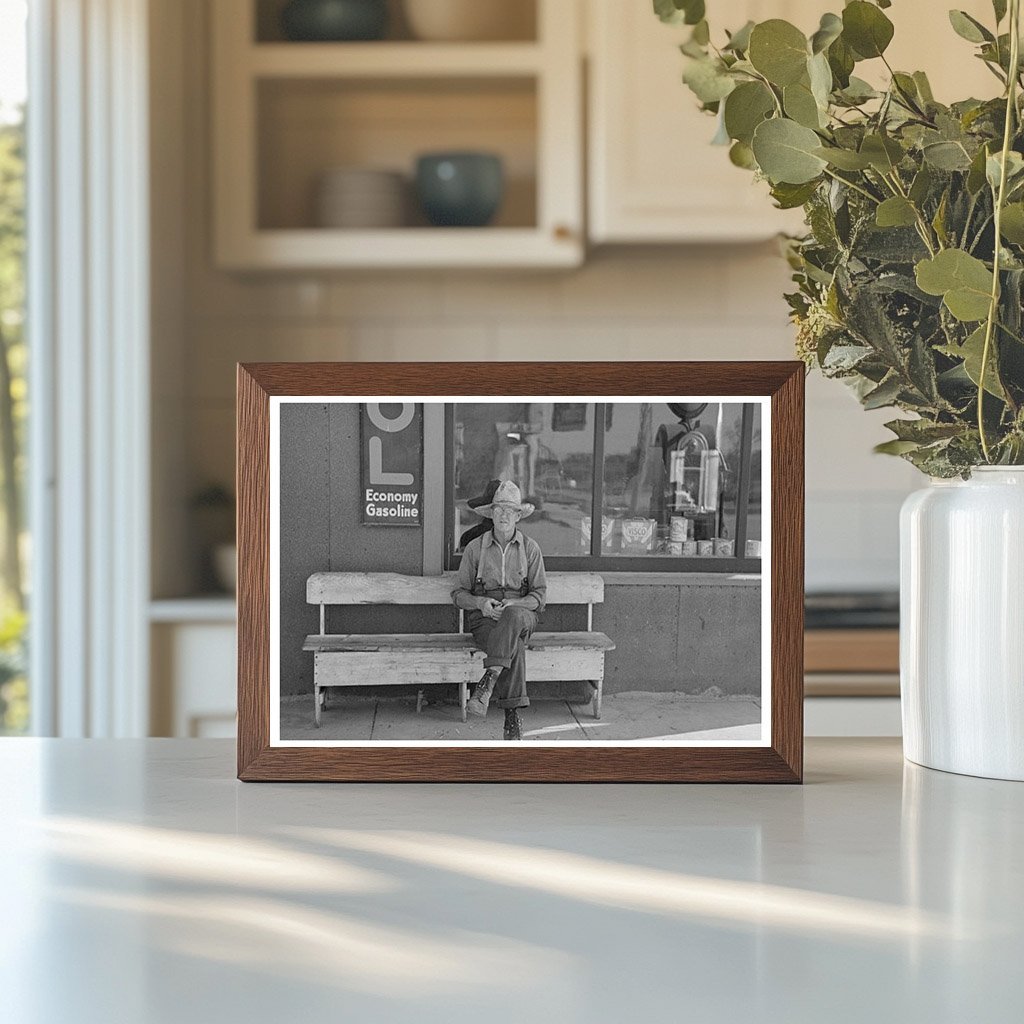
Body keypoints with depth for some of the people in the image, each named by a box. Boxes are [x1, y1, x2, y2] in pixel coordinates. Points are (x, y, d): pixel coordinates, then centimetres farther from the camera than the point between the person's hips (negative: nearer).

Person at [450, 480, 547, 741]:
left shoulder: (530, 548, 6)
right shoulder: (475, 548, 5)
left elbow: (539, 595, 3)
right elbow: (459, 594, 8)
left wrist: (511, 605, -18)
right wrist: (480, 602, -15)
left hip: (522, 615, 0)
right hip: (484, 618, 0)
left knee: (513, 616, -41)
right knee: (515, 648, -35)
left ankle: (488, 680, -46)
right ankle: (512, 717, -40)